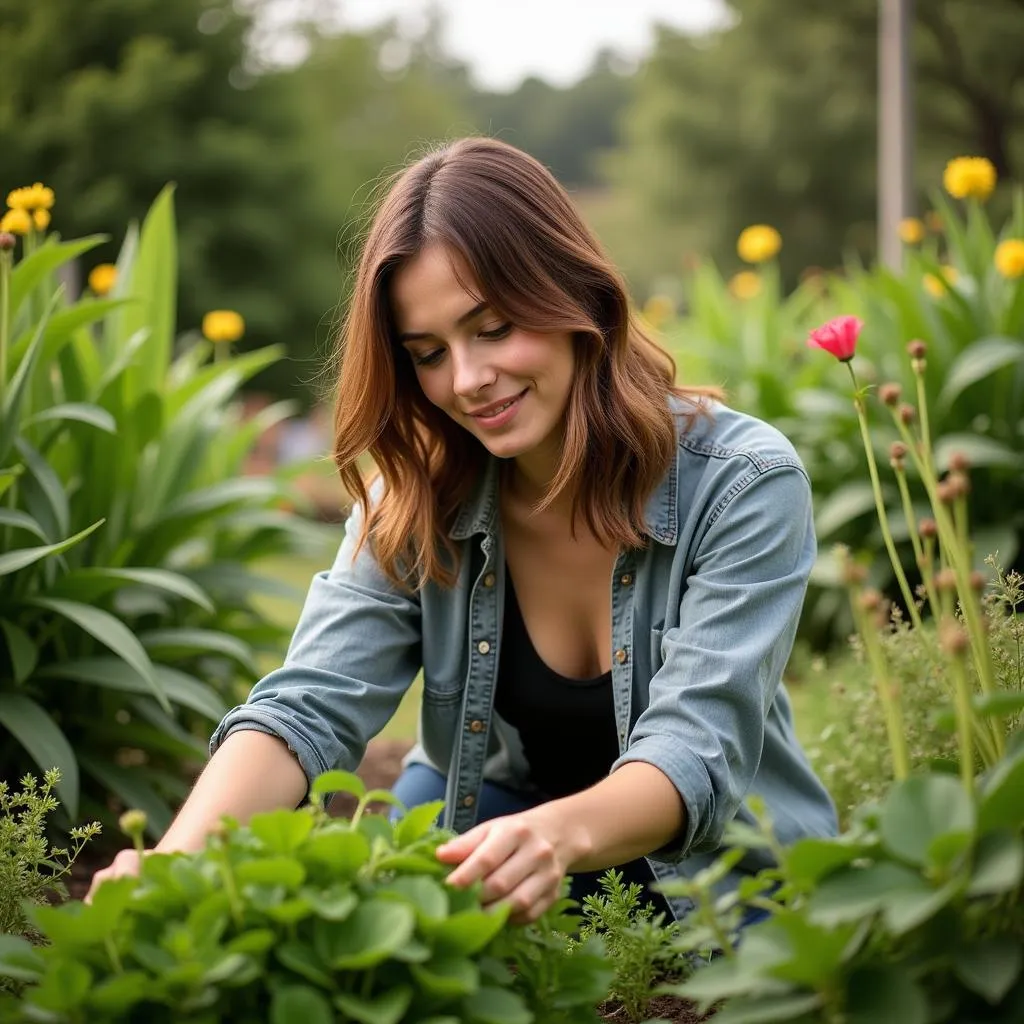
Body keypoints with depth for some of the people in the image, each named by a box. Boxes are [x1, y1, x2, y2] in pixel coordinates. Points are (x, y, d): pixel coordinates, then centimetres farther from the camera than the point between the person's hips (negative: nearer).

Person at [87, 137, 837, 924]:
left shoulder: (745, 486, -20)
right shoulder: (415, 502, -9)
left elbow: (696, 752, -30)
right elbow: (309, 707, -21)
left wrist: (562, 832, -53)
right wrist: (179, 858, -42)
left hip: (721, 869, -2)